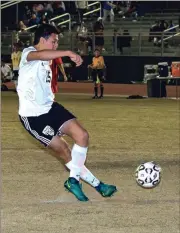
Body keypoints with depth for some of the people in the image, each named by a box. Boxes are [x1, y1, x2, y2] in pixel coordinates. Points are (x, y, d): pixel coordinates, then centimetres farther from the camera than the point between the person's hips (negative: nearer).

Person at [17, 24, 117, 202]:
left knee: (82, 135, -8)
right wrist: (68, 53, -47)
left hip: (49, 107, 8)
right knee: (63, 150, -5)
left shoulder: (47, 60, 16)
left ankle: (74, 180, 1)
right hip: (32, 115, -8)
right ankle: (96, 184, 3)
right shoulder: (28, 53, -12)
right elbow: (40, 55, -38)